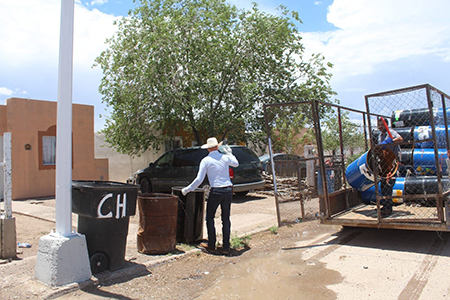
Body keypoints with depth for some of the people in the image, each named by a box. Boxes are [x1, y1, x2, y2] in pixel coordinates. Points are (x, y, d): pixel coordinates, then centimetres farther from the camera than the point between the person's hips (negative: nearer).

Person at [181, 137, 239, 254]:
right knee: (226, 219, 10)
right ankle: (226, 247, 14)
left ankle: (211, 246, 15)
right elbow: (236, 163, 27)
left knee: (210, 218, 11)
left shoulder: (206, 160, -4)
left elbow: (199, 179, -5)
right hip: (228, 190, 4)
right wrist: (230, 153, 41)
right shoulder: (225, 157, 5)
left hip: (216, 191, -4)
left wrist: (187, 189, 7)